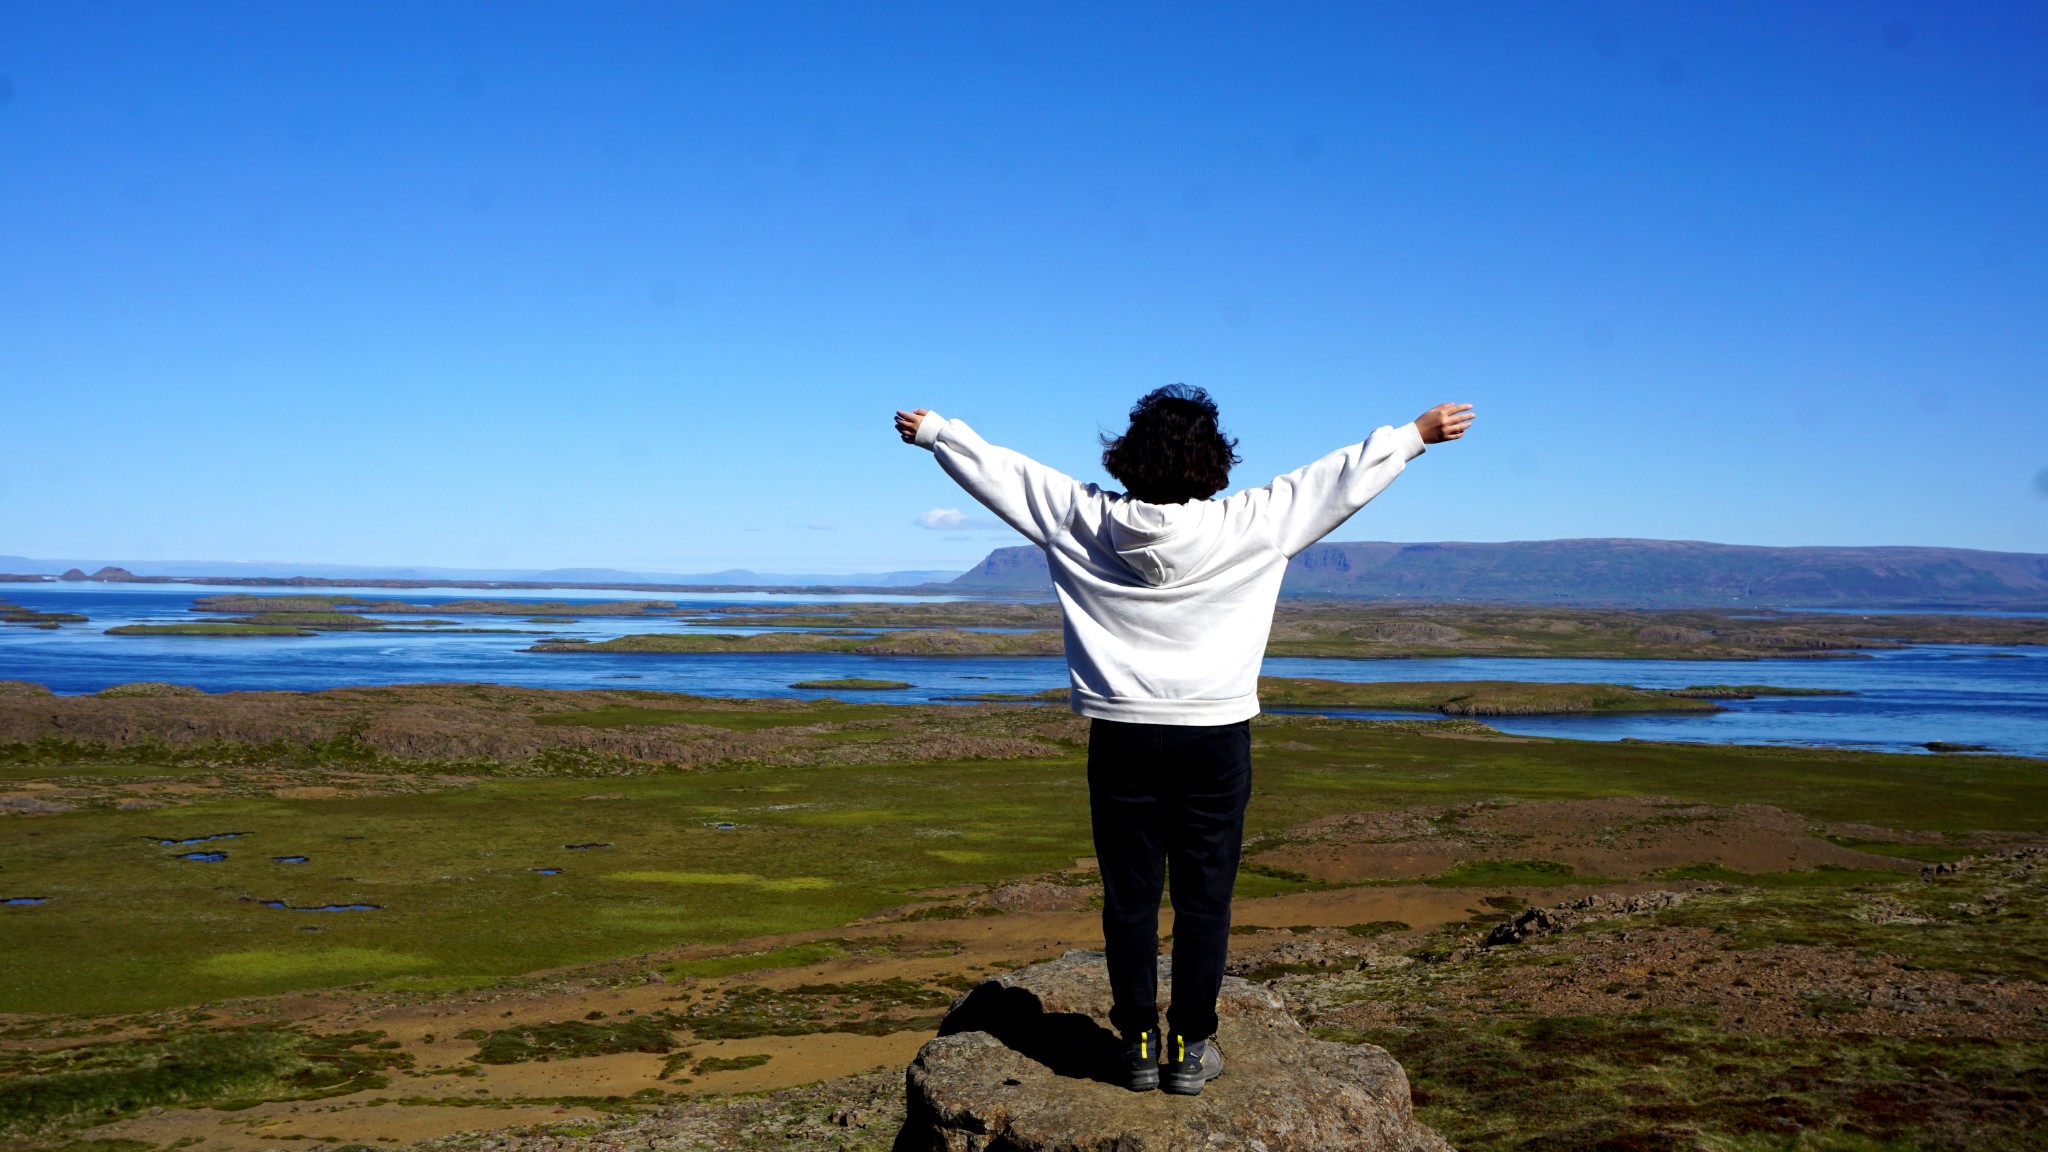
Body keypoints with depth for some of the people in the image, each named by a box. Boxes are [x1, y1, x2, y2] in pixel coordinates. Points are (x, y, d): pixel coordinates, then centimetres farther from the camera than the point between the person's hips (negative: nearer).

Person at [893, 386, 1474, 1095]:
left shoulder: (1086, 521, -5)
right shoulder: (1248, 525, -8)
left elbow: (1002, 472, 7)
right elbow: (1343, 477, 2)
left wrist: (933, 431, 21)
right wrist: (1418, 434, 14)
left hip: (1122, 738, 1)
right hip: (1215, 738, -1)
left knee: (1129, 898, 9)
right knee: (1203, 900, 7)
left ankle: (1139, 1045, 16)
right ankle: (1189, 1050, 13)